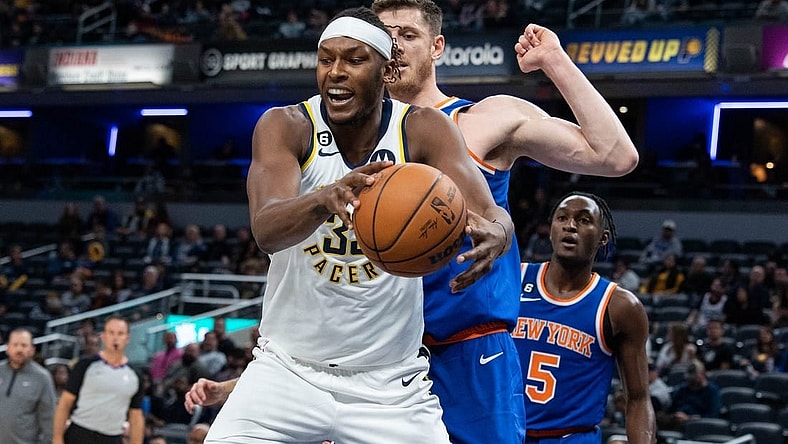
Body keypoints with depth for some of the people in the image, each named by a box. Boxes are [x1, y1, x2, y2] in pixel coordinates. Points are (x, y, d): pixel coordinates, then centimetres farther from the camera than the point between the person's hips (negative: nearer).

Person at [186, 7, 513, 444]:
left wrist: (493, 234, -43)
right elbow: (266, 230, -27)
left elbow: (492, 216, -19)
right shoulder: (286, 126, -10)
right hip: (289, 371, -1)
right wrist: (326, 198, -48)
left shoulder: (424, 130, -8)